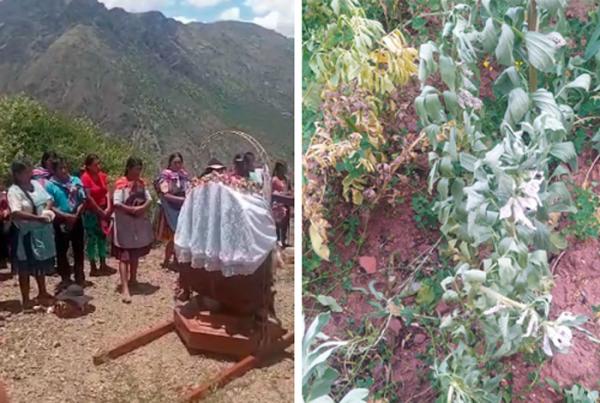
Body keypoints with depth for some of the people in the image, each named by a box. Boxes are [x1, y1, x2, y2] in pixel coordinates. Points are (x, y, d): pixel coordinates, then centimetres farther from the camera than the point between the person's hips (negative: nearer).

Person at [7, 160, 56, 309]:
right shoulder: (14, 191, -16)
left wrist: (47, 210, -11)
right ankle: (26, 300, 16)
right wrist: (38, 218, -32)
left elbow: (49, 199, 10)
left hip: (42, 231, 7)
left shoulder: (36, 184, 5)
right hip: (25, 234, -7)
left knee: (41, 263, 20)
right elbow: (16, 213, -28)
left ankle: (42, 293, 37)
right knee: (25, 267, 5)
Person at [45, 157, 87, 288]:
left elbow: (83, 201, -1)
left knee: (78, 249, 11)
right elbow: (50, 207, -11)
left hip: (76, 220, 2)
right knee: (61, 251, 7)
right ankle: (65, 278, 20)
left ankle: (79, 277, 24)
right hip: (61, 222, -2)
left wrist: (76, 215, -13)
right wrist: (67, 216, -18)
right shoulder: (50, 185, -7)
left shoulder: (76, 181, 0)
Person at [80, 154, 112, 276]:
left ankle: (103, 265, 22)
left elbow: (107, 192, 3)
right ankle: (93, 268, 9)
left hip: (104, 211, 6)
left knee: (103, 237, 12)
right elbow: (88, 197, -16)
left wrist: (108, 208, -10)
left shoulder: (103, 176, 4)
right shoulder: (85, 177, -14)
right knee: (92, 239, 1)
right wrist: (100, 211, -13)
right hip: (91, 212, -6)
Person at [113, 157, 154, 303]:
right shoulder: (121, 184, -14)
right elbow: (117, 204, -21)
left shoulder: (141, 183, 7)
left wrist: (143, 208, -15)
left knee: (136, 254, 18)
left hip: (139, 223, 7)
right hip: (124, 224, -7)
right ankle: (125, 289, -10)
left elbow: (149, 199, 4)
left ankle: (133, 279, 36)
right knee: (124, 256, -7)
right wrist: (133, 209, -22)